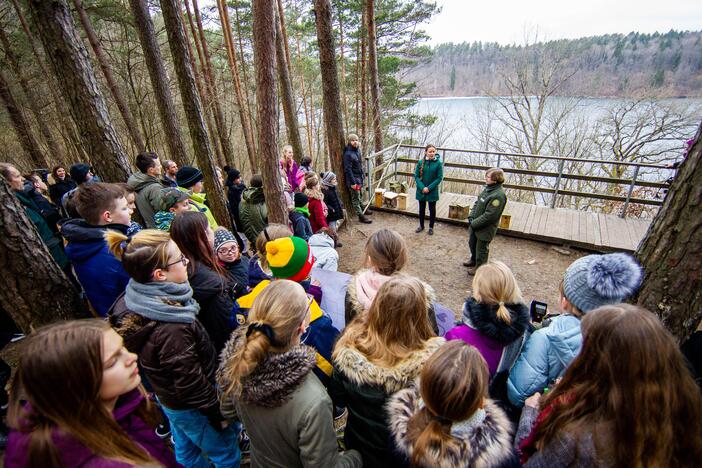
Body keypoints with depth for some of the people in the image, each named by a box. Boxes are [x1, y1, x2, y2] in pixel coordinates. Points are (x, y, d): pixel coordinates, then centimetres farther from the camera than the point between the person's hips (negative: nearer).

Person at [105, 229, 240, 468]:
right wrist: (218, 413, -13)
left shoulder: (138, 301, -11)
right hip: (191, 408, -8)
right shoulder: (170, 328, -39)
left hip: (168, 396, 8)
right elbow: (190, 382, -28)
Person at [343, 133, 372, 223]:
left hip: (359, 177, 8)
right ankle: (360, 216, 6)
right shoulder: (348, 154, -21)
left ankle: (361, 209, 39)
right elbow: (348, 169, -22)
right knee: (355, 198, 1)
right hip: (353, 179, -8)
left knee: (359, 196, 23)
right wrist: (353, 182, -22)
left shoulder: (357, 150, 5)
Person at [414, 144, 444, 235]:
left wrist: (429, 188, -16)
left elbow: (439, 178, -10)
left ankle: (431, 227, 27)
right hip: (421, 190, 2)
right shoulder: (421, 162, -5)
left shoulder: (438, 163, -10)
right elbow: (416, 176, -4)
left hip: (432, 191, -2)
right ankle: (421, 225, 33)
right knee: (421, 209, 15)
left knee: (432, 209, 11)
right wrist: (422, 187, -16)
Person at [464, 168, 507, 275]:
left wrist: (474, 224, -19)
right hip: (475, 225, 9)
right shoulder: (488, 188, -1)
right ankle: (473, 260, 50)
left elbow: (489, 215, -26)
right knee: (472, 243, 26)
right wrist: (471, 217, -3)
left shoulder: (498, 195, -27)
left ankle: (479, 267, 32)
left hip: (485, 228, -9)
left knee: (481, 248, 11)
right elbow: (477, 203, 8)